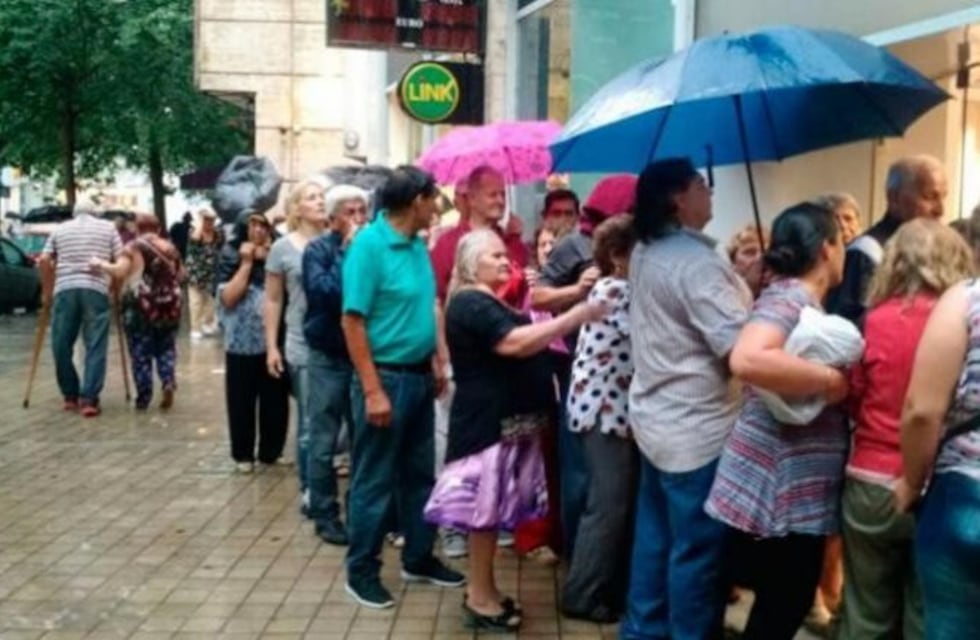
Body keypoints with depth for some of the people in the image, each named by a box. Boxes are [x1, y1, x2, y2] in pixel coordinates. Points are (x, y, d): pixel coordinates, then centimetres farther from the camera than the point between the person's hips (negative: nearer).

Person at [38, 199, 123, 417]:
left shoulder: (60, 230, 19)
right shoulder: (108, 228, 16)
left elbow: (44, 260, 9)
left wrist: (46, 291, 18)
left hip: (65, 289, 1)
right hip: (96, 290, -1)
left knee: (61, 344, 12)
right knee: (95, 347, 0)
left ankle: (70, 395, 17)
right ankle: (89, 399, -8)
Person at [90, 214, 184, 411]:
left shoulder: (134, 247, -3)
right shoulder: (170, 248, 10)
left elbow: (119, 272, -16)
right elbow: (180, 276, 20)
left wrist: (100, 264, -2)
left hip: (141, 306, -3)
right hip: (169, 305, 3)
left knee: (141, 353, 4)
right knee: (166, 348, 15)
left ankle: (144, 396, 5)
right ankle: (169, 381, -8)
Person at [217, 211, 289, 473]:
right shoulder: (231, 258, 0)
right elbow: (228, 298, -12)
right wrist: (247, 263, -12)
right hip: (242, 345, -2)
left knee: (275, 401, 6)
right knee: (242, 402, 5)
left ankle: (271, 452, 20)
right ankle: (243, 455, 18)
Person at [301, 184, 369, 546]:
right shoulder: (318, 250, -4)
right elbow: (323, 290, -21)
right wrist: (347, 252, -16)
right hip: (329, 358, -3)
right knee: (323, 443, 2)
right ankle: (325, 516, 11)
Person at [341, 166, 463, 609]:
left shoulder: (417, 245, 6)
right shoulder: (369, 244, -16)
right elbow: (353, 322, -19)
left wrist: (436, 361, 13)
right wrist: (373, 391, -21)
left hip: (420, 376, 8)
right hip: (386, 376, -8)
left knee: (420, 472, 17)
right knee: (374, 479, 3)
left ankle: (418, 558, 31)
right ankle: (362, 571, 15)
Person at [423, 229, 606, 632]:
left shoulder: (488, 303, 20)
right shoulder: (471, 304, -15)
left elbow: (520, 344, 21)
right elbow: (514, 343, -28)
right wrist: (575, 318, -29)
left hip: (506, 418, 10)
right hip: (488, 421, -10)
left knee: (493, 508, 13)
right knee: (486, 507, -5)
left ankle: (485, 590, 21)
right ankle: (480, 600, 2)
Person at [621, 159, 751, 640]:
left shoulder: (644, 253, 7)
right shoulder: (697, 262, -21)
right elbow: (741, 349, -27)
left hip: (656, 416, 9)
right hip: (698, 428, -9)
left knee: (656, 534, 18)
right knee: (698, 548, 2)